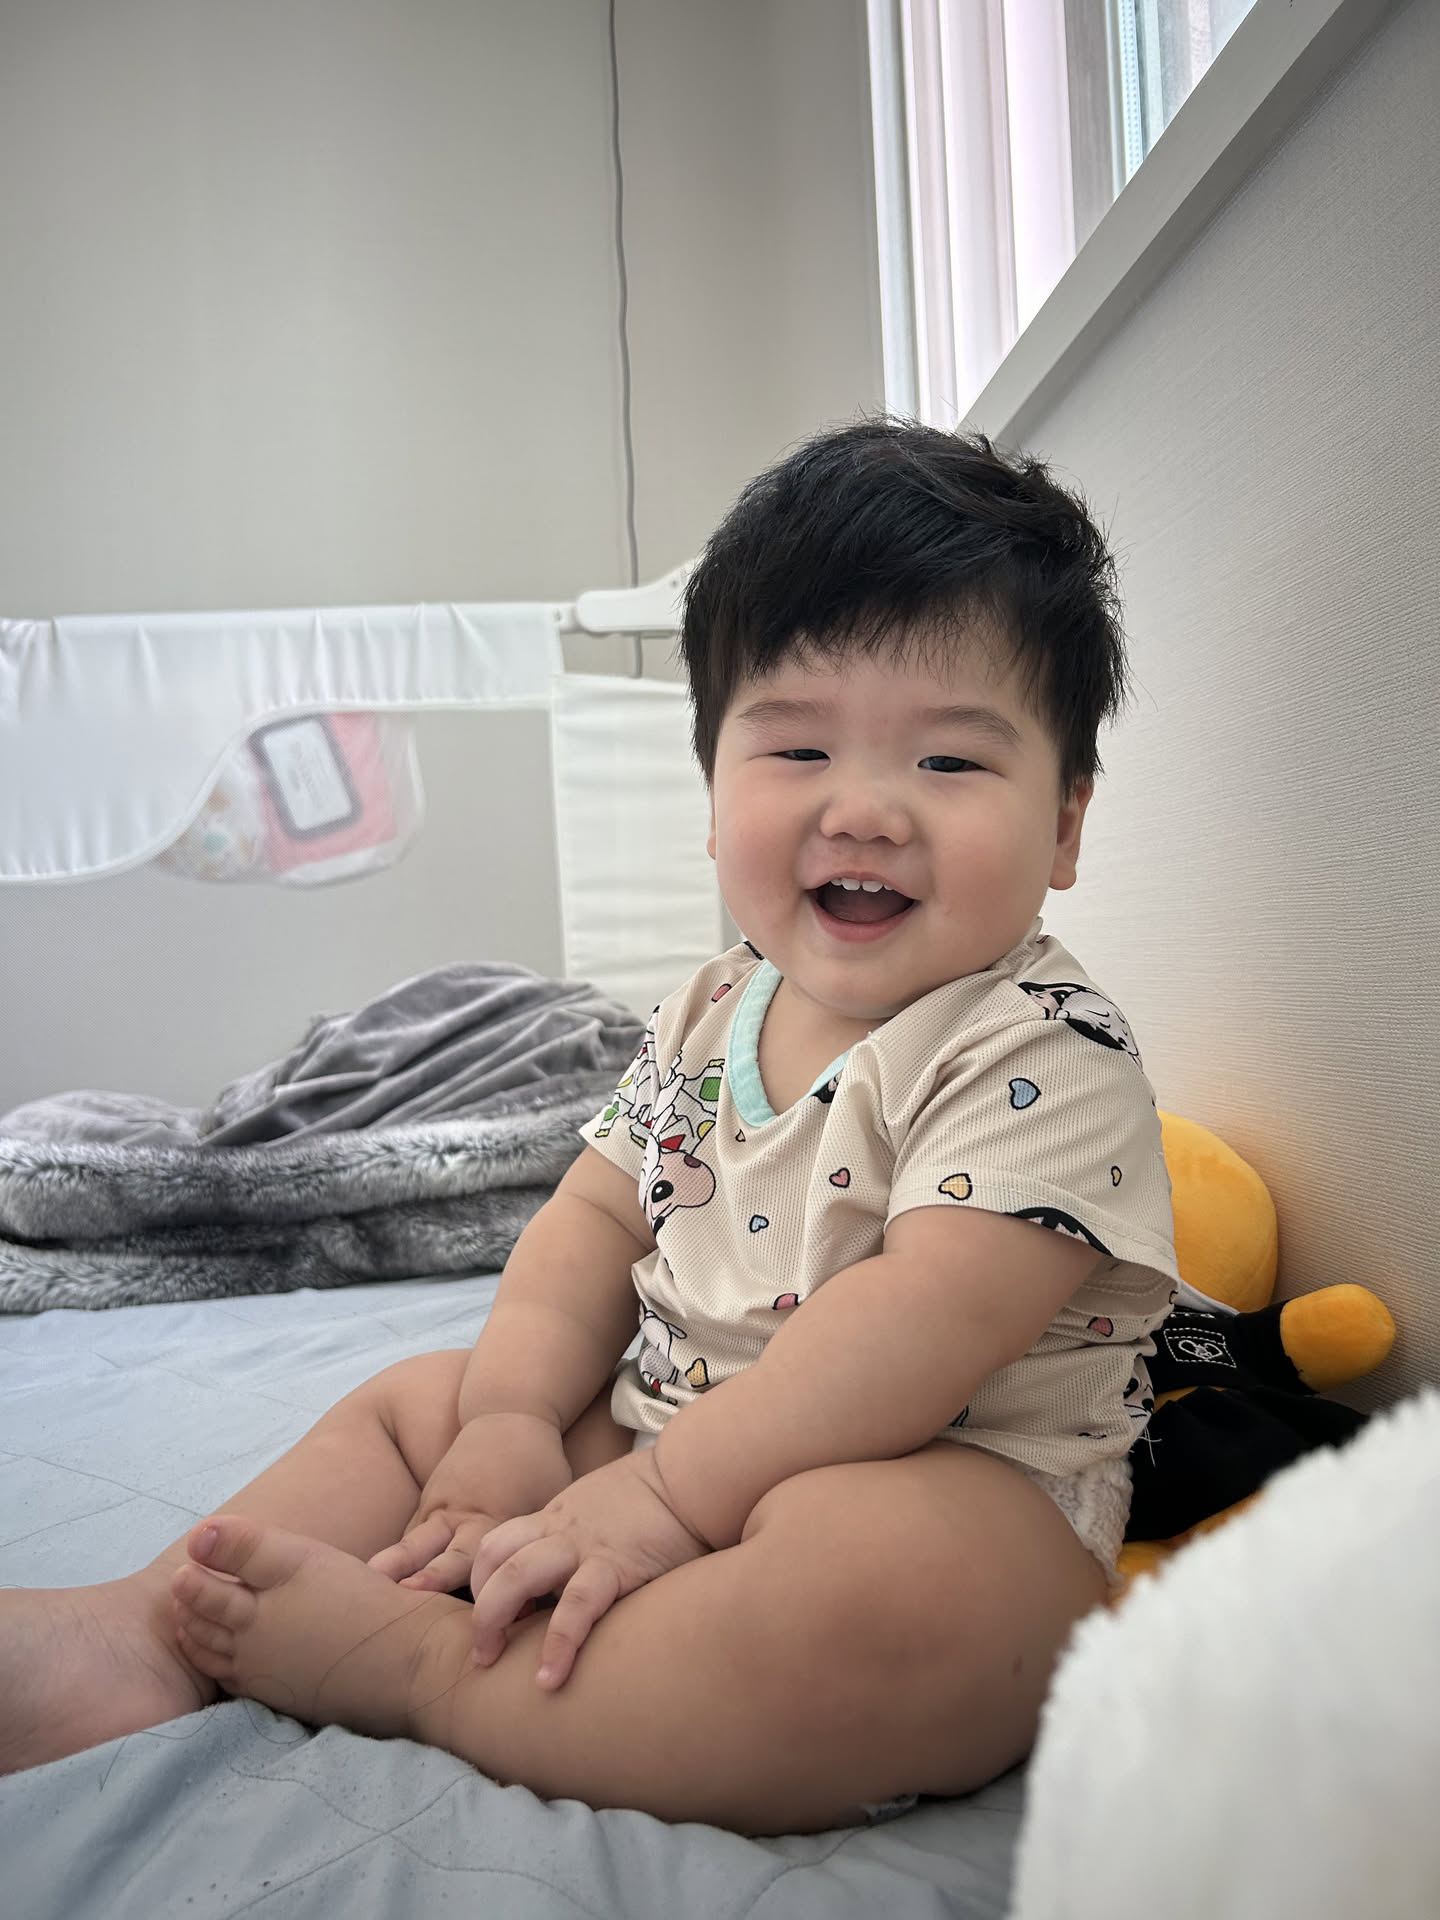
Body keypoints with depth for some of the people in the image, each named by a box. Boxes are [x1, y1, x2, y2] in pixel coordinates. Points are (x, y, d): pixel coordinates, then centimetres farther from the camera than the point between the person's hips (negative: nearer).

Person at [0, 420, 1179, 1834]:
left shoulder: (1047, 1055, -19)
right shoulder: (710, 1017, 5)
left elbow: (932, 1318, -28)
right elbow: (597, 1221, 8)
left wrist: (666, 1493, -27)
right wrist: (511, 1420, -7)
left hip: (954, 1496, -6)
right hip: (657, 1435, 7)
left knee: (878, 1578, -40)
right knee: (418, 1397, 13)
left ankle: (403, 1657, -24)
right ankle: (150, 1629, 0)